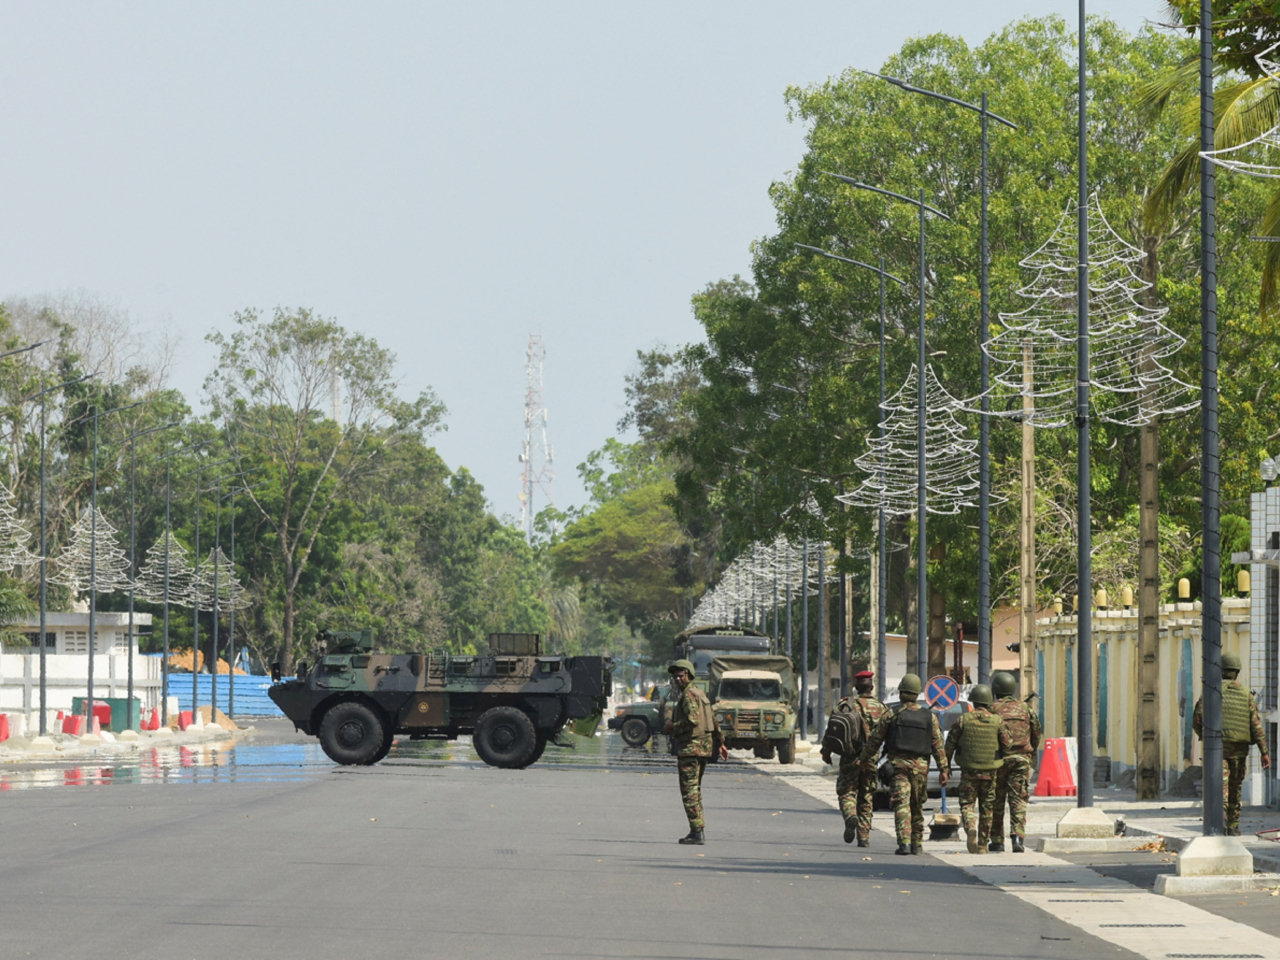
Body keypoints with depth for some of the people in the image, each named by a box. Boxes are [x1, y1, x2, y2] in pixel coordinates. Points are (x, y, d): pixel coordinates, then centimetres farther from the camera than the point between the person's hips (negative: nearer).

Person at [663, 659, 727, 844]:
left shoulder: (689, 695, -12)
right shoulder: (699, 693, 19)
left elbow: (692, 720, -25)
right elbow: (713, 720, 22)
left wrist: (672, 728, -12)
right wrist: (720, 743, 25)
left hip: (690, 747, -10)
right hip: (703, 747, 10)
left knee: (689, 791, -10)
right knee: (695, 790, 15)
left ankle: (696, 832, -13)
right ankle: (698, 831, 15)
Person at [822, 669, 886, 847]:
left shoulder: (845, 704, -3)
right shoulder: (881, 708, 4)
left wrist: (826, 751, 2)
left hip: (850, 757, -2)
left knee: (846, 792, 8)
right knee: (866, 799, 11)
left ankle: (850, 816, -22)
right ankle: (864, 836, 8)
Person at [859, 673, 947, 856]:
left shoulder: (891, 714, -2)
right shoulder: (930, 716, 4)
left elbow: (875, 739, 4)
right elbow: (937, 745, 2)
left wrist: (865, 758, 18)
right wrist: (943, 769, 4)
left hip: (898, 764, -3)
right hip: (920, 766, 3)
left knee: (901, 805, -8)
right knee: (917, 806, 15)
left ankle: (904, 842, -21)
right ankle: (916, 844, 19)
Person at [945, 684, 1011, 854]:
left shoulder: (963, 720, -3)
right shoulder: (997, 721, -2)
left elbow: (950, 744, -1)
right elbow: (1006, 745, -1)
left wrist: (946, 766, 9)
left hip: (969, 771, -1)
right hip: (990, 771, 1)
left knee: (967, 804, 5)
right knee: (986, 808, 11)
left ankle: (970, 829, -24)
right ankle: (983, 844, 13)